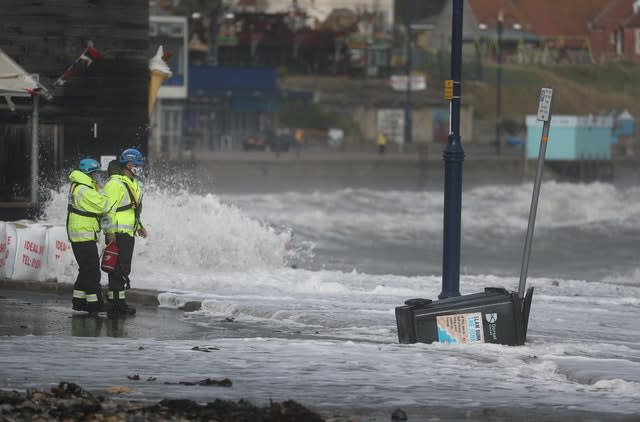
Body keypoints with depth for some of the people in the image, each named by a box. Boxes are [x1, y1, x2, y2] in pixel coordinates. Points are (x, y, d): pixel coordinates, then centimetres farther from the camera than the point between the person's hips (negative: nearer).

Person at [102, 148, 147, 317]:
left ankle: (120, 302, 17)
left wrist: (139, 226, 22)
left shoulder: (132, 183, 19)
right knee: (118, 270, -11)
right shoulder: (115, 184, -13)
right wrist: (110, 232, -20)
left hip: (128, 233, 10)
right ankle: (114, 303, -11)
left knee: (124, 269, 12)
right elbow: (108, 209, -17)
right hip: (118, 233, -10)